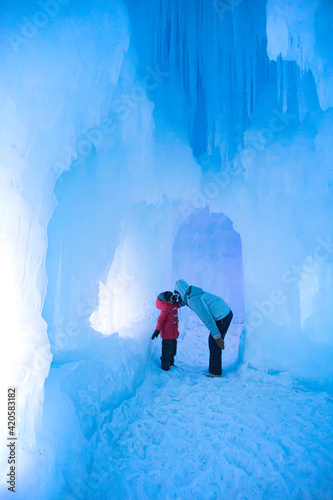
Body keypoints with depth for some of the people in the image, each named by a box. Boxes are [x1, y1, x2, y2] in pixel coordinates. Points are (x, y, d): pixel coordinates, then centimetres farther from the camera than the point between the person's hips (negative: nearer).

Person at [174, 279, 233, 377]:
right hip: (227, 312, 9)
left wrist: (217, 337, -19)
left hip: (222, 317, -9)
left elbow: (206, 319, -22)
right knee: (212, 341, 16)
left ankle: (215, 372, 15)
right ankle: (214, 368, 26)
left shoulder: (193, 299, -19)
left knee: (214, 343, 2)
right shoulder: (195, 295, 11)